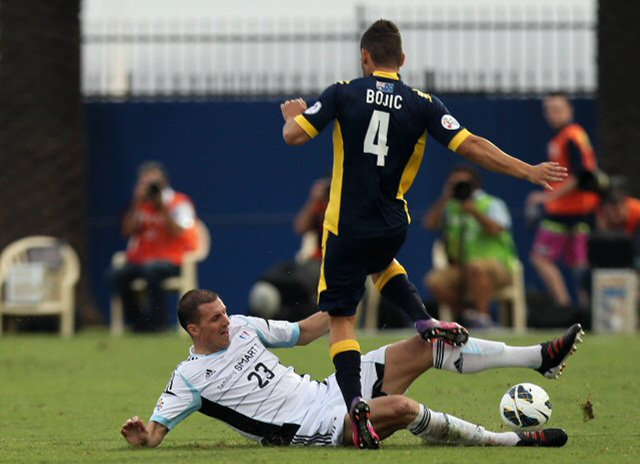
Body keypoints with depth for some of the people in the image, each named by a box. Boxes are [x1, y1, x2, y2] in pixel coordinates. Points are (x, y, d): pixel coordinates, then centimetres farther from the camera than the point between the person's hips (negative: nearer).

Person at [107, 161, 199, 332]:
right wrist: (136, 202, -7)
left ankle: (159, 320, -21)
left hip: (170, 262, -5)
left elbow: (177, 233, -15)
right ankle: (138, 319, -7)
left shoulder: (179, 203, 0)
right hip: (140, 260, 5)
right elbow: (127, 230, 1)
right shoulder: (140, 204, 14)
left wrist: (162, 206, -16)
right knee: (115, 275, -24)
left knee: (150, 270, -38)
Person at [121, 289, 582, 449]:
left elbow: (302, 331, 23)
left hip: (329, 392, 8)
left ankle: (540, 356, -1)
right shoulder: (190, 377, -7)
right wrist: (139, 435, -34)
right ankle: (509, 441, -19)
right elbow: (154, 433, -10)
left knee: (427, 344, -3)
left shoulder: (240, 328, 12)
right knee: (401, 407, -32)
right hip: (315, 429, -8)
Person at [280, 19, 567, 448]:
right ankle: (426, 322, 14)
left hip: (346, 227, -3)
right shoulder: (422, 104, -3)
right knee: (381, 265, 37)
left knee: (341, 319, 2)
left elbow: (294, 135, -7)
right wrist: (528, 171, -2)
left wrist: (293, 115, 17)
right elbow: (470, 146, -8)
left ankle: (356, 403, -16)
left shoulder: (344, 94, -6)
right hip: (392, 227, 3)